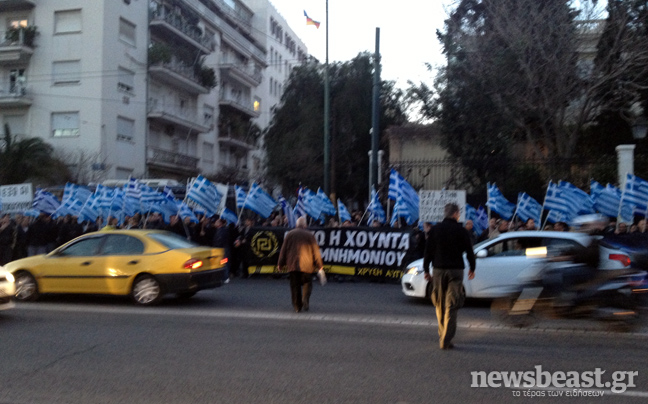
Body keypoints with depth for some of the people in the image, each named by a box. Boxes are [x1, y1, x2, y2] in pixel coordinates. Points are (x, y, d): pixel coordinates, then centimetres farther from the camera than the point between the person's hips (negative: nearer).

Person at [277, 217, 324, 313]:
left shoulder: (290, 234, 5)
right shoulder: (310, 235, 1)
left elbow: (284, 249, 6)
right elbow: (315, 250, 2)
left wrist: (280, 263, 12)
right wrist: (319, 264, 9)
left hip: (292, 264, 1)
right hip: (307, 265, -1)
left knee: (295, 286, 7)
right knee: (307, 284, 10)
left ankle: (297, 307, 7)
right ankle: (305, 301, -11)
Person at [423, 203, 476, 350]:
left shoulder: (435, 230, 3)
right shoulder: (461, 231, -3)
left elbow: (428, 251, 3)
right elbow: (469, 252, 3)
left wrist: (426, 269, 10)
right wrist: (472, 268, 17)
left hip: (438, 270, 2)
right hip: (456, 270, -2)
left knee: (440, 305, 14)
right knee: (451, 306, -3)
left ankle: (442, 335, 24)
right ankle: (446, 339, -9)